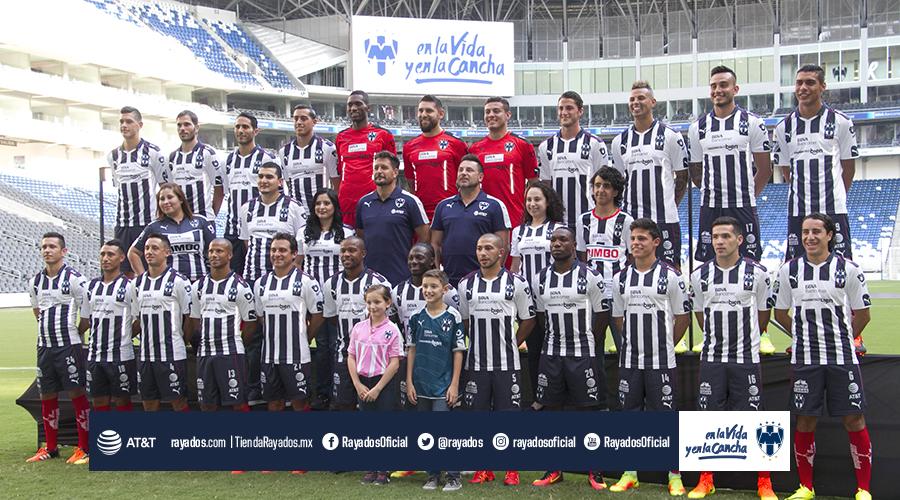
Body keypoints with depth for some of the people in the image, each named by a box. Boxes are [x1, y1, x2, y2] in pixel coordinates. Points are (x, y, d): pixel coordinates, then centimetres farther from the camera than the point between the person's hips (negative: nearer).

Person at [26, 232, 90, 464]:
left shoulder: (74, 278, -8)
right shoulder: (36, 281, 10)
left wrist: (73, 332, 1)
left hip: (69, 345, -6)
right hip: (44, 346, 6)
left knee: (77, 393, -4)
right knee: (47, 396, 10)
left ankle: (84, 448, 2)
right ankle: (50, 447, 21)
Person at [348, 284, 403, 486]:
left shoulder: (392, 330, -9)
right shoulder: (359, 328, 3)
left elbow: (394, 363, -11)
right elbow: (351, 357, 6)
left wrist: (377, 388, -14)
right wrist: (358, 385, -3)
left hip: (385, 383, -4)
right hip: (364, 382, 4)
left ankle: (383, 471, 11)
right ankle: (371, 469, 20)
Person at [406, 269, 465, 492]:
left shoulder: (453, 317, -5)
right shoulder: (416, 317, 4)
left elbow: (458, 352, -4)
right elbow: (411, 350, 8)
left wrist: (454, 385, -8)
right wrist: (409, 382, 3)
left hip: (443, 386, -4)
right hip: (421, 386, 4)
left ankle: (453, 476, 6)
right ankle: (433, 476, 21)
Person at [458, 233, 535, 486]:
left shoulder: (516, 283, -1)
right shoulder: (466, 284, 6)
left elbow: (528, 319, 6)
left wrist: (512, 343, 3)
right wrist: (479, 341, 10)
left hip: (506, 362, -2)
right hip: (476, 362, 3)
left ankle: (512, 469, 12)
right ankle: (484, 468, 18)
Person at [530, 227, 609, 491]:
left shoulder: (590, 276, -6)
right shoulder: (540, 279, 7)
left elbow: (600, 315, 0)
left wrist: (587, 343, 4)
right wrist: (557, 338, 11)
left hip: (583, 353, -4)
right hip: (551, 353, 4)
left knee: (589, 409, -1)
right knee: (552, 409, 7)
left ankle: (595, 471, 8)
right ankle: (554, 469, 17)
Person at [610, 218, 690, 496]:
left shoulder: (670, 276, -4)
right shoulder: (621, 278, 8)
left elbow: (683, 316, 2)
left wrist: (665, 346, 6)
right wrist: (634, 341, 12)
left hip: (660, 361, -4)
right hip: (629, 360, 4)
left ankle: (674, 476, 9)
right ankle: (630, 474, 19)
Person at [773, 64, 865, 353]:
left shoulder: (840, 122, -1)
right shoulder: (784, 127, 7)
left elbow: (849, 166, 7)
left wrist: (833, 195, 10)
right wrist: (803, 192, 10)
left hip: (833, 209, -3)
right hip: (797, 210, 3)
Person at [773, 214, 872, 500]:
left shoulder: (848, 269, -1)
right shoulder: (790, 270, 4)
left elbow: (862, 314, 7)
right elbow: (780, 313, 14)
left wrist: (842, 339, 11)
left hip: (842, 358, -1)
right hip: (804, 359, 1)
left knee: (854, 420, -1)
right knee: (805, 421, 5)